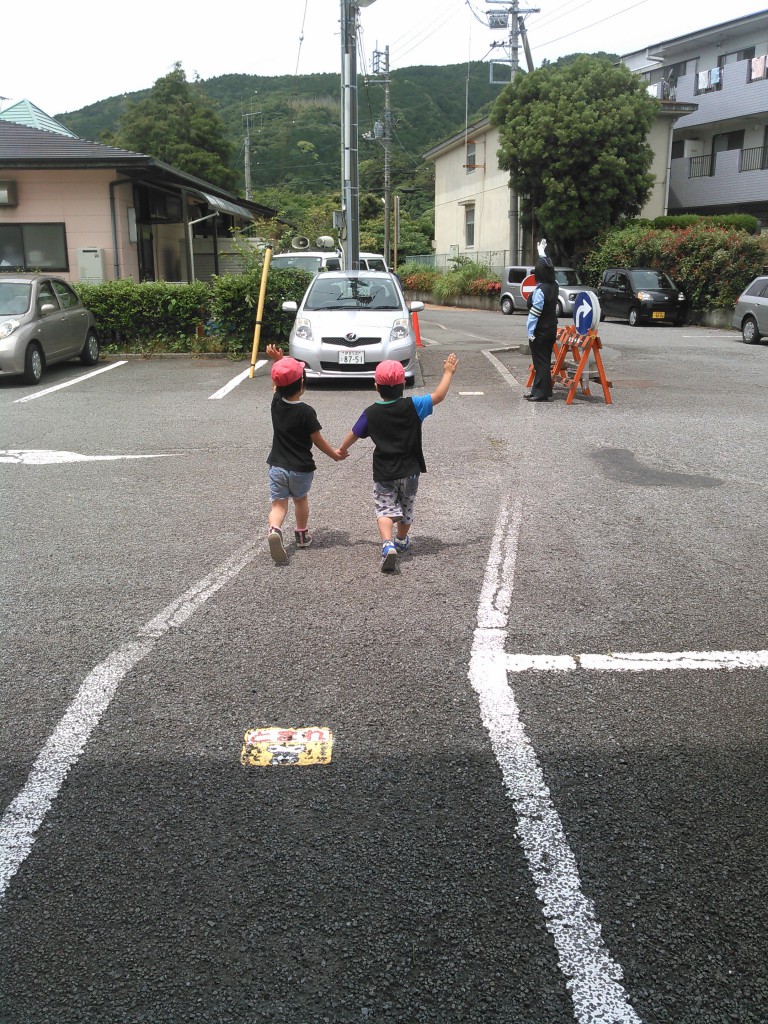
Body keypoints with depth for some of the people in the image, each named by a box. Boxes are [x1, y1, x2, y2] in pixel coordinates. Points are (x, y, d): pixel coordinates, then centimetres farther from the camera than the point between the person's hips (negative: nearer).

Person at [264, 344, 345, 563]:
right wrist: (335, 454, 4)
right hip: (301, 468, -2)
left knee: (278, 503, 3)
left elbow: (280, 384, 16)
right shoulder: (306, 412, -18)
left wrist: (277, 360, 7)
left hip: (277, 466, 2)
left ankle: (274, 530, -25)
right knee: (300, 500, 22)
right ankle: (302, 535, 36)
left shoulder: (276, 403, -6)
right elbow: (317, 440, -11)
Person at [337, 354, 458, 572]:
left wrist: (342, 449, 25)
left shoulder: (371, 413, -8)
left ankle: (388, 545, -25)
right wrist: (448, 373, 10)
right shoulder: (412, 406, -11)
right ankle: (402, 541, 43)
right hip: (409, 471, 1)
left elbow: (354, 434, 6)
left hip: (383, 474, -1)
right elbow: (438, 396, -4)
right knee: (406, 507, 21)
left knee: (385, 509, 0)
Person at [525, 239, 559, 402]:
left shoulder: (540, 290, -19)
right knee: (545, 361, 14)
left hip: (540, 332, -8)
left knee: (540, 362, -4)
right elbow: (547, 267, 22)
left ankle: (540, 393, -1)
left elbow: (534, 313, -20)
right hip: (552, 329, 8)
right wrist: (542, 252, 35)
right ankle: (539, 389, 23)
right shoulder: (554, 286, 5)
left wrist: (530, 332, -16)